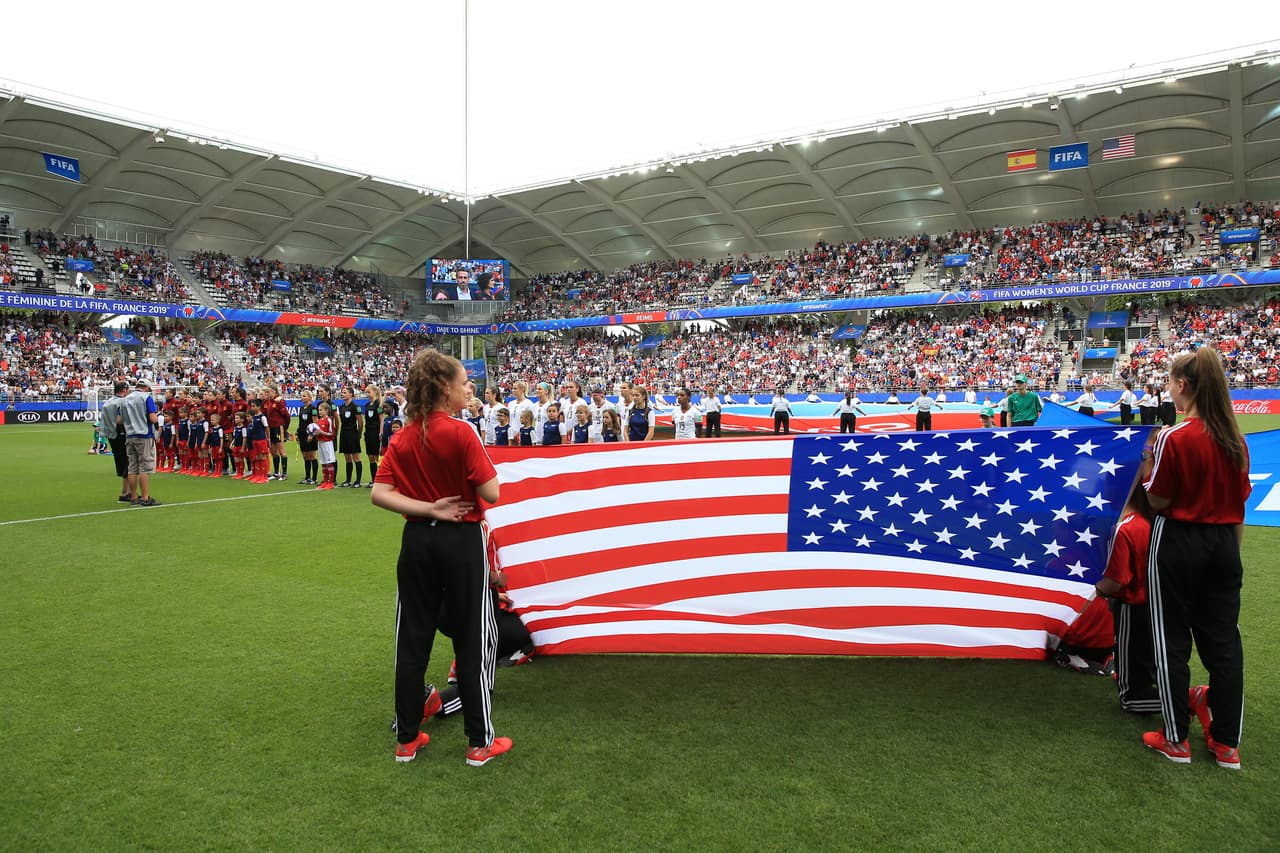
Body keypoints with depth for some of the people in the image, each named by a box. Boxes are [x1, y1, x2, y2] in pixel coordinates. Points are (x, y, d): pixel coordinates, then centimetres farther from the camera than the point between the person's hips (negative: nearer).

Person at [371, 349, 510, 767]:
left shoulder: (401, 439, 2)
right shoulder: (461, 433, -16)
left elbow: (379, 494, -5)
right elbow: (491, 493, -19)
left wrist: (430, 508, -9)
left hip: (417, 542, 5)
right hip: (462, 542, -5)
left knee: (412, 639, 13)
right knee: (472, 641, 6)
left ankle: (407, 739, 24)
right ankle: (480, 742, 16)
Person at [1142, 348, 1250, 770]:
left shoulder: (1174, 438, -17)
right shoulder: (1235, 439, 3)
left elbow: (1158, 501, -12)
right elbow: (1239, 504, 9)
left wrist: (1152, 459, 1)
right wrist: (1232, 549, 18)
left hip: (1178, 544, -6)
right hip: (1224, 545, 6)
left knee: (1172, 641, 6)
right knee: (1223, 640, 12)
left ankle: (1175, 740, 16)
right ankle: (1226, 743, 20)